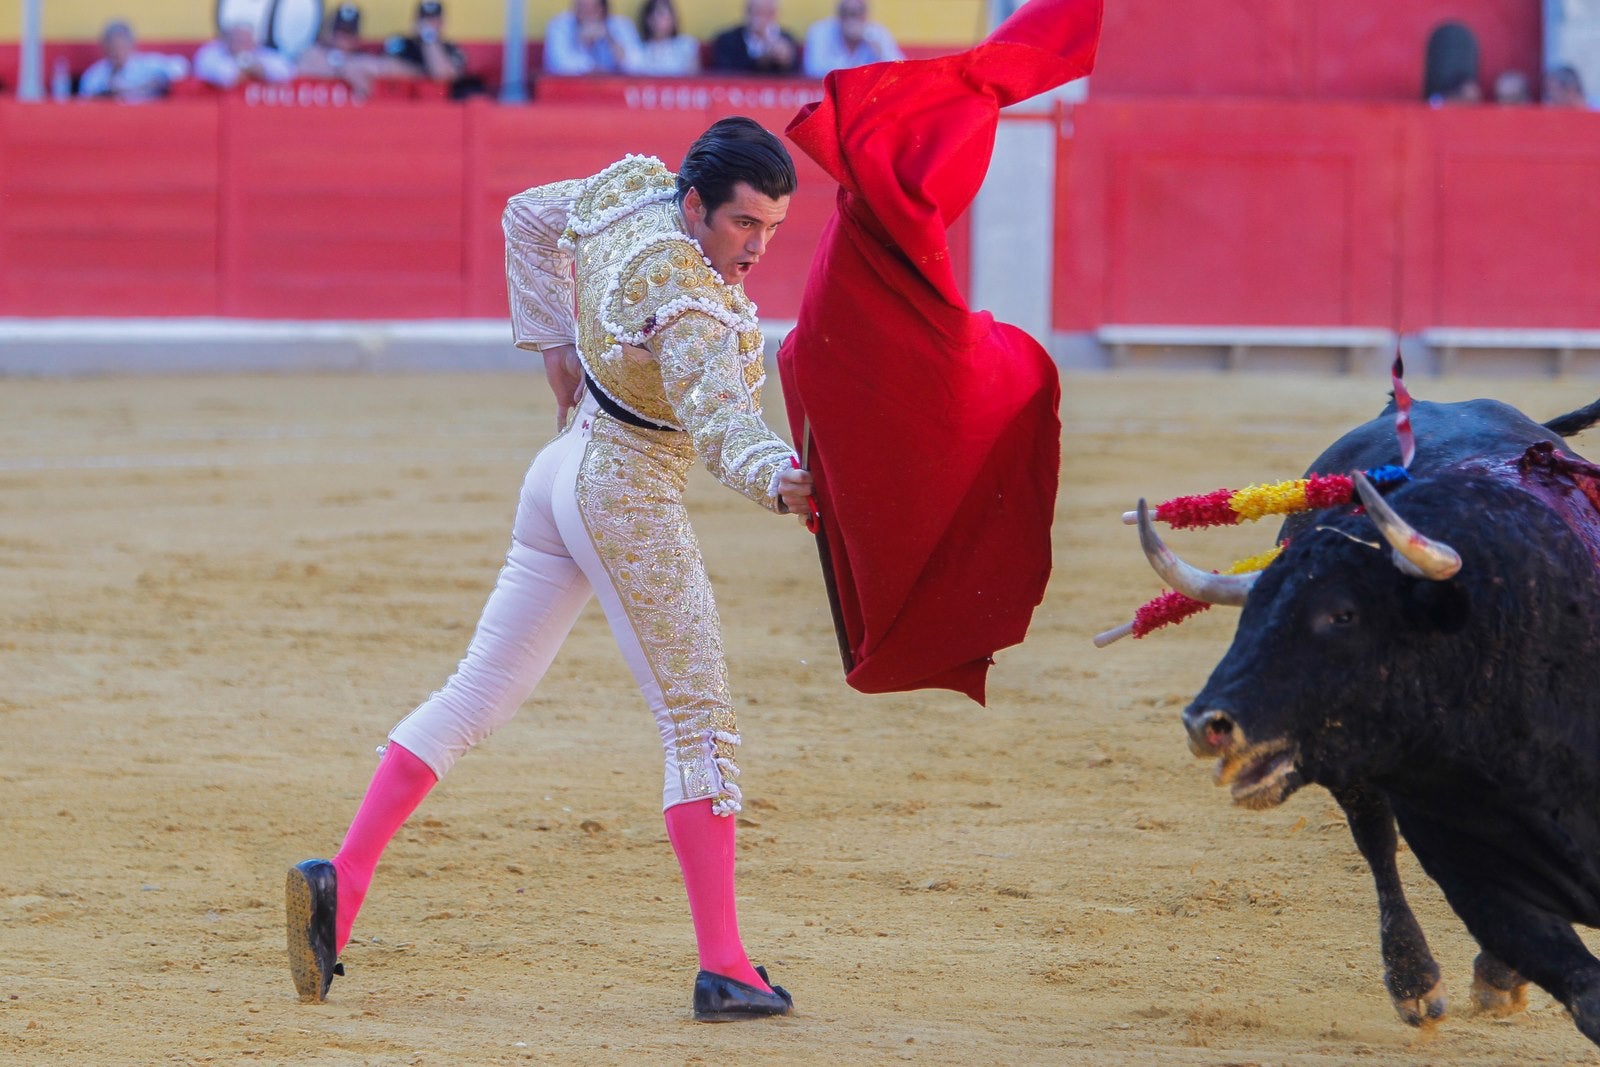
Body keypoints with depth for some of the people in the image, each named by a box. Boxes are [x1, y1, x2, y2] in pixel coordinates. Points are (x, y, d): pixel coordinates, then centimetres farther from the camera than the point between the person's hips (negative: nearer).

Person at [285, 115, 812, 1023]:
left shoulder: (633, 187, -2)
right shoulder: (685, 299, -28)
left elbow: (529, 215, 15)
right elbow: (721, 420, -41)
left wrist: (555, 342, 15)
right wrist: (777, 480, -58)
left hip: (569, 465, 9)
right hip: (631, 503, -9)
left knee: (481, 693, 12)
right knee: (700, 724, -3)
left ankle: (342, 879, 4)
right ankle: (724, 969, -4)